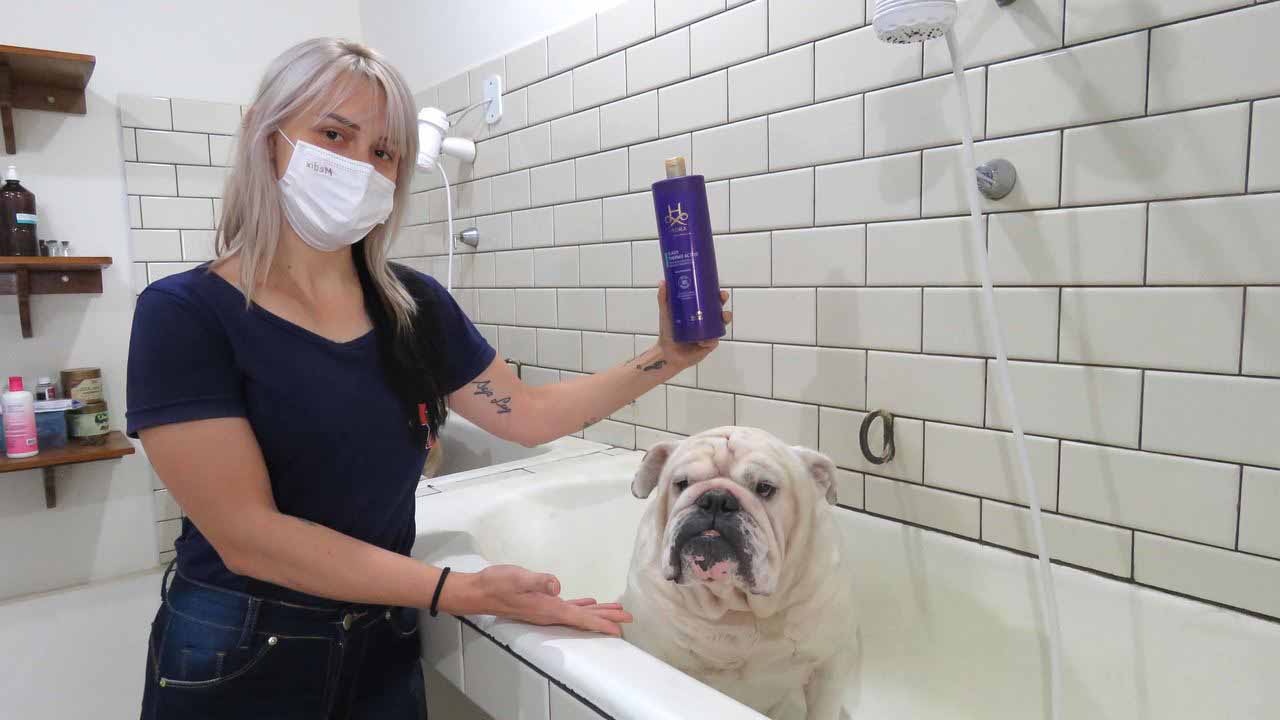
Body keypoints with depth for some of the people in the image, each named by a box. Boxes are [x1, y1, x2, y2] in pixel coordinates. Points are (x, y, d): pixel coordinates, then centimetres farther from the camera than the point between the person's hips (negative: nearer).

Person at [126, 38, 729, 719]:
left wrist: (665, 357, -4)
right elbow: (246, 534, -22)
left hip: (382, 651, 5)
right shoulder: (183, 312, -16)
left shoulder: (416, 305, -2)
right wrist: (464, 591, -27)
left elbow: (529, 415, 6)